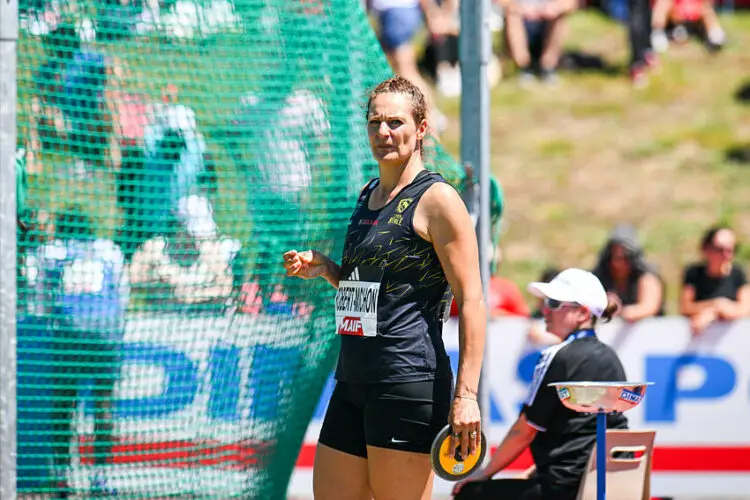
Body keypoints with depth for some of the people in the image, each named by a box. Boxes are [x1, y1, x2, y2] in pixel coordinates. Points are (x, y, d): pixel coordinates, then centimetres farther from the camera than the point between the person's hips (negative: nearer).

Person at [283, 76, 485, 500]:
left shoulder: (436, 199, -8)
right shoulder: (367, 197, 17)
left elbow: (472, 301, -12)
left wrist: (466, 394, -20)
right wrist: (325, 269, 9)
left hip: (409, 383, -9)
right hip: (354, 382, 9)